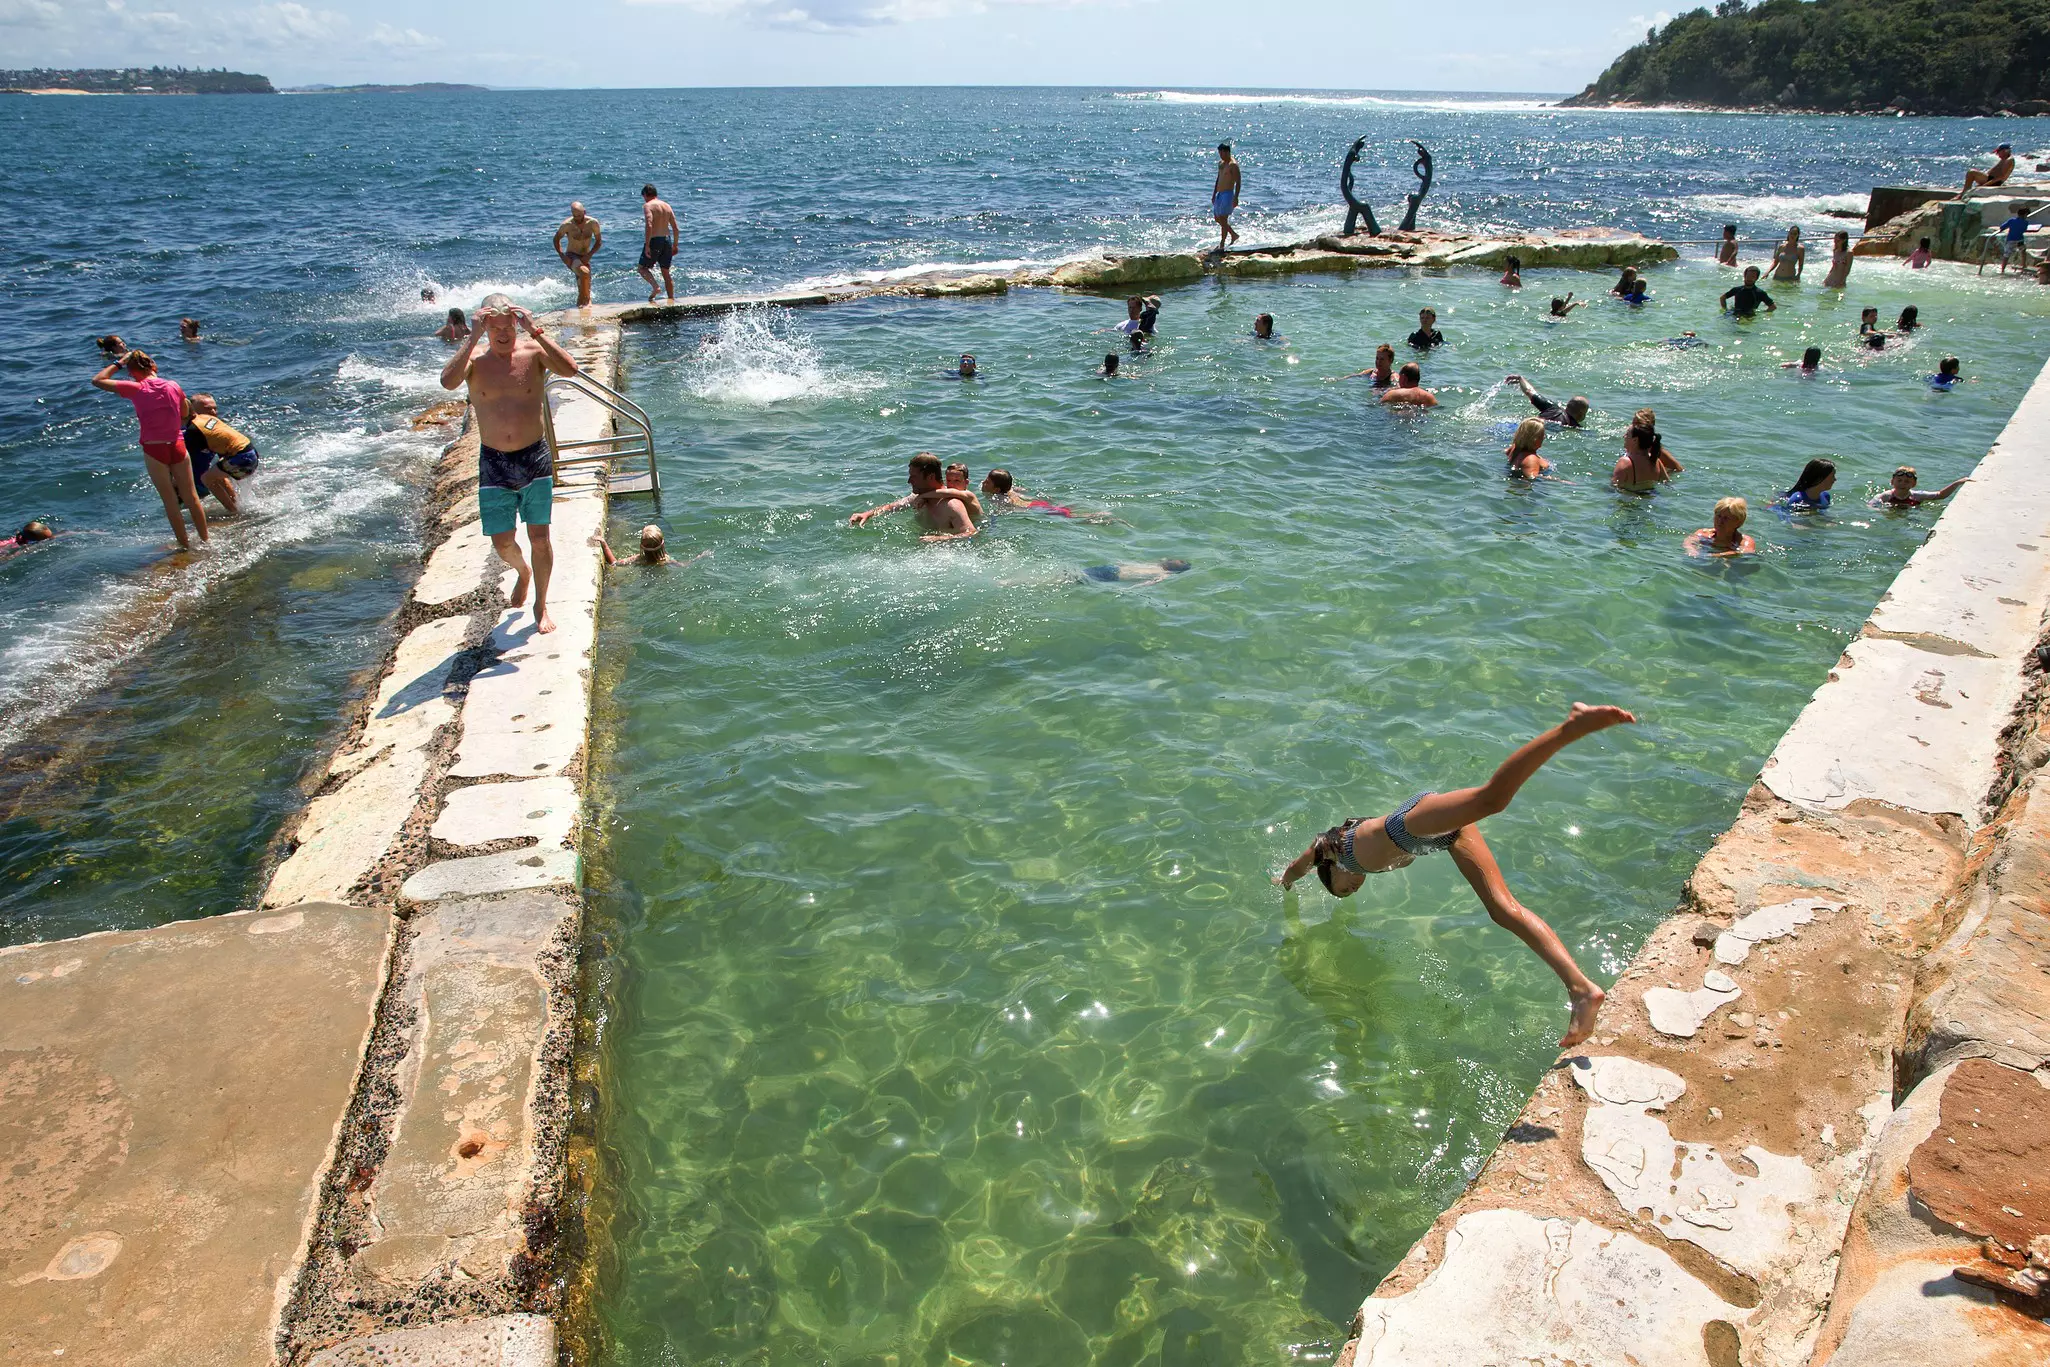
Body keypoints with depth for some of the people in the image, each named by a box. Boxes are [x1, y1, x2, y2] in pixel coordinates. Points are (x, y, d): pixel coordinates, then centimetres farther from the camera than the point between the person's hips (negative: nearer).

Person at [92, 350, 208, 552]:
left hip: (154, 449, -2)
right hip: (177, 446, 3)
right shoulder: (174, 387, 1)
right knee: (191, 497, 11)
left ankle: (185, 545, 10)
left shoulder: (136, 389, -9)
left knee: (170, 501, 6)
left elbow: (97, 380, -2)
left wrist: (118, 364, 5)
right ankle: (205, 540, 16)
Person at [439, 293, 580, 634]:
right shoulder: (475, 357, -5)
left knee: (539, 538, 3)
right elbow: (448, 381, -26)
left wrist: (536, 331, -28)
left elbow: (570, 369, -26)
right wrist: (474, 337, -27)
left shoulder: (533, 351, -6)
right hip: (493, 463, 1)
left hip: (535, 457, -1)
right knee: (502, 542, 4)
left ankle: (541, 605, 23)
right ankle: (523, 573, 40)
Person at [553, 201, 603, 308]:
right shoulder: (567, 224, -15)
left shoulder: (593, 223, -10)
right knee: (584, 272, -33)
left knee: (583, 288, 7)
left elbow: (599, 241, 1)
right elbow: (556, 239, -1)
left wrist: (589, 255, -13)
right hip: (571, 257, -4)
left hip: (584, 258, 4)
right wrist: (562, 256, -13)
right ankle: (587, 300, -21)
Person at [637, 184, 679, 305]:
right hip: (667, 240, 6)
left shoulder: (647, 205, -7)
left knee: (643, 268, 7)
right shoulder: (667, 205, 12)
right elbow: (676, 228, 10)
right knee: (666, 272, 14)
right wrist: (675, 245, 19)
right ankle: (672, 299, 12)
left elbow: (649, 225, -21)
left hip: (654, 240, -6)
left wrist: (647, 245, -21)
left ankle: (655, 286, -19)